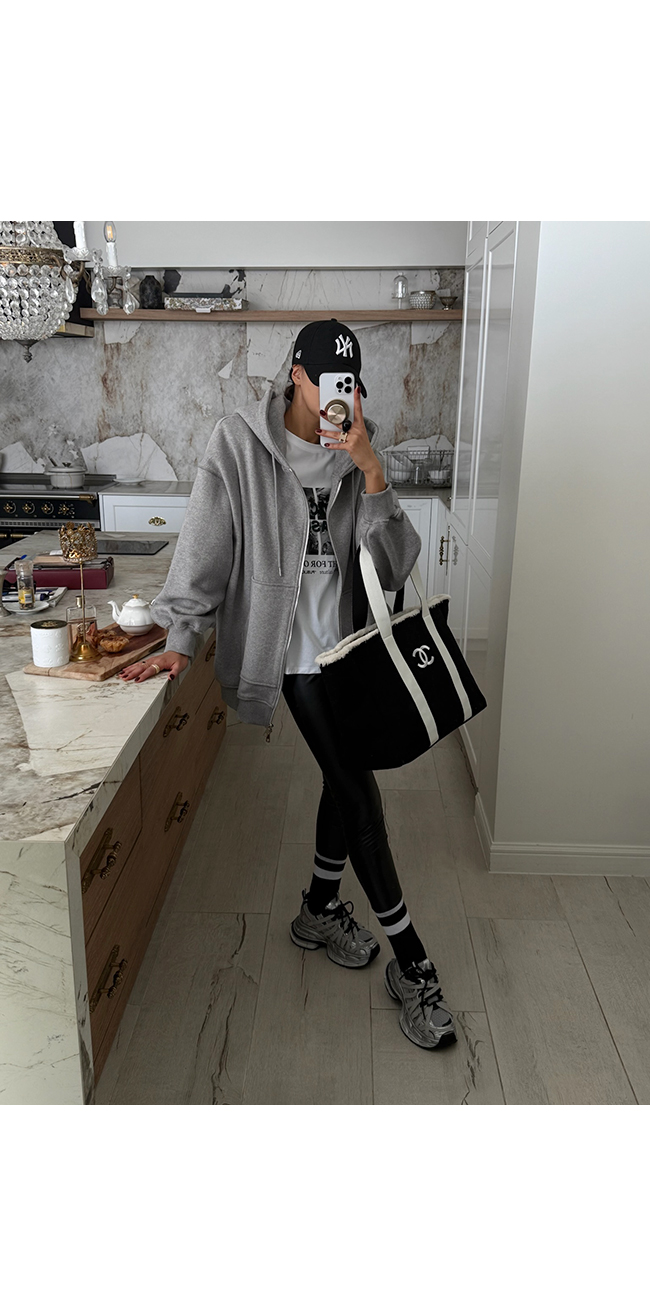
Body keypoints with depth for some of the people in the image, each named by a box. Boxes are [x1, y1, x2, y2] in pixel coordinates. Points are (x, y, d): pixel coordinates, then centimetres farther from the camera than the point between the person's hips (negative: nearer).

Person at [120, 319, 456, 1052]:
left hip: (349, 639, 6)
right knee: (356, 787, -7)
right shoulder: (239, 444, -10)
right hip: (296, 649, -6)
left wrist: (370, 471, -20)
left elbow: (394, 566, -9)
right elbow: (205, 548, -8)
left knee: (347, 776, 14)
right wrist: (180, 642, -11)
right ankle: (411, 964, 5)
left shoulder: (355, 453, 1)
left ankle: (320, 910, 38)